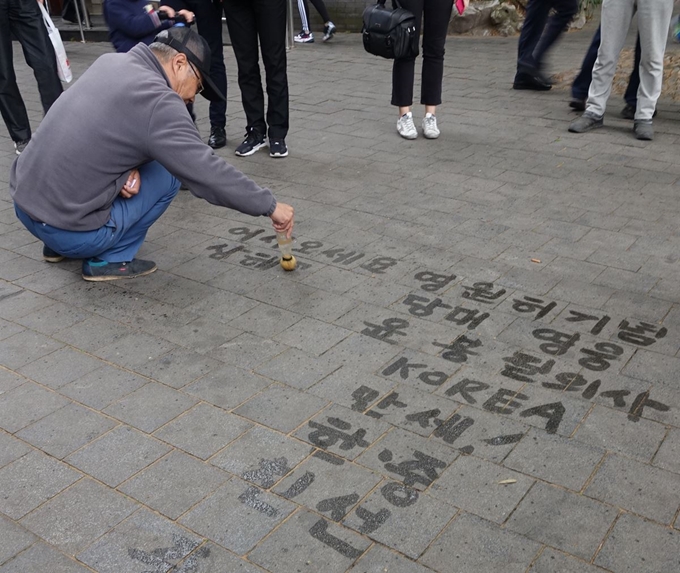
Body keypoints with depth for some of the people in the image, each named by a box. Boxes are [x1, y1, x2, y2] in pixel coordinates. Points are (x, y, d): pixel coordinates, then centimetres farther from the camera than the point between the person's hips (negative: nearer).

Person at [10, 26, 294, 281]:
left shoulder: (110, 61, 6)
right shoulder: (157, 101, -18)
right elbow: (208, 173, -19)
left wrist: (128, 167, -3)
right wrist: (269, 206, -10)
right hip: (68, 229, -8)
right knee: (167, 174, 2)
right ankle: (110, 259, 3)